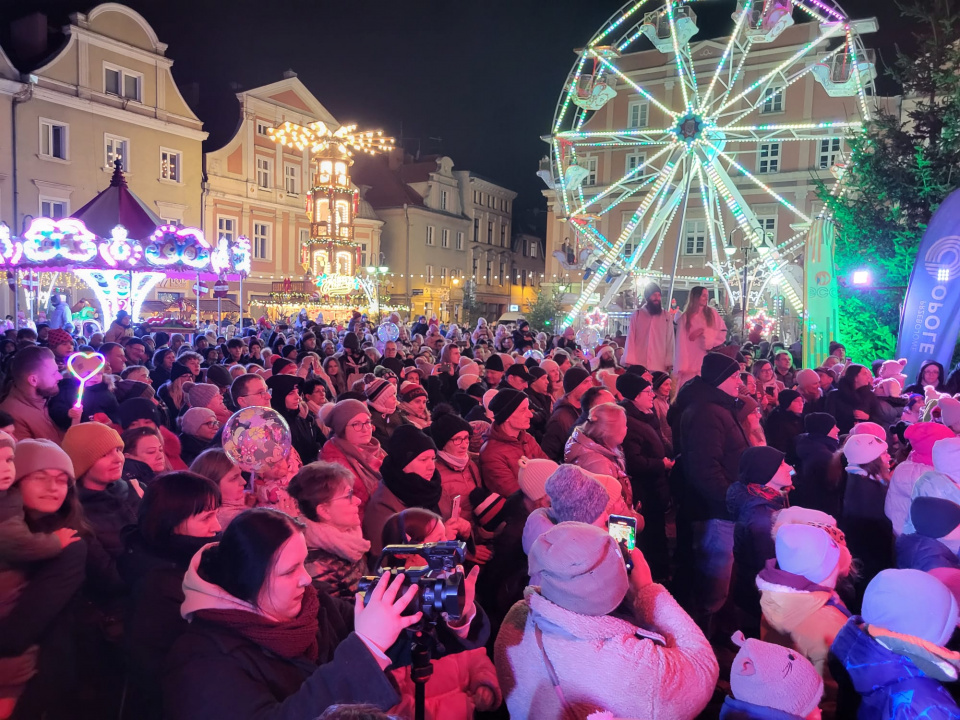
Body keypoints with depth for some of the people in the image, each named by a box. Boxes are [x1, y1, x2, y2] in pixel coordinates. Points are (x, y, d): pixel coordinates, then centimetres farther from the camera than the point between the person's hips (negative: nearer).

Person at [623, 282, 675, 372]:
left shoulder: (667, 317, 10)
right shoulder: (637, 314, 8)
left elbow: (670, 341, 8)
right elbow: (631, 339, 5)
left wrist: (669, 363, 2)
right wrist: (630, 362, -2)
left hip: (660, 367, 0)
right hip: (638, 366, 0)